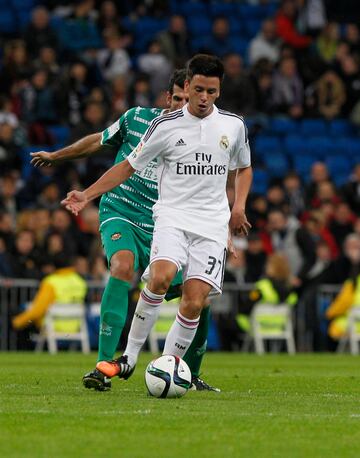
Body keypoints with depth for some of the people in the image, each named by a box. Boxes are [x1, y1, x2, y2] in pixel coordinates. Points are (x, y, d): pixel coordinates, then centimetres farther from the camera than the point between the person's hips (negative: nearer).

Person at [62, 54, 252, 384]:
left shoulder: (233, 125, 8)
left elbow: (244, 169, 25)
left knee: (194, 303, -12)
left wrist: (238, 206, 7)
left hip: (211, 224, 2)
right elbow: (128, 167, 8)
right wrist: (88, 195, -3)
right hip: (172, 215, -2)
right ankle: (130, 357, -17)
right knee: (161, 277, -29)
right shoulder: (165, 126, 1)